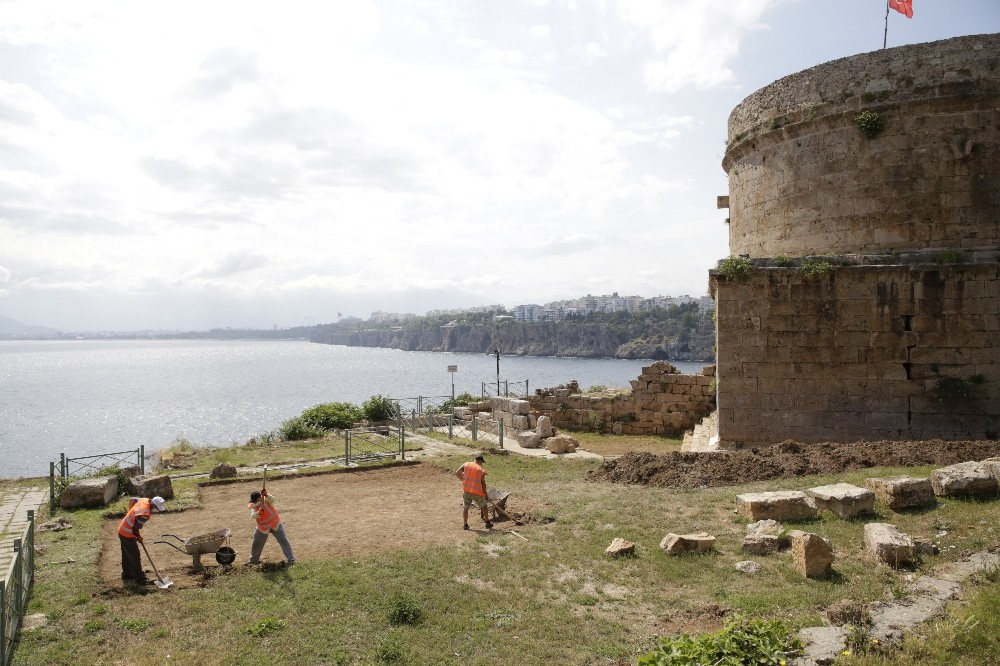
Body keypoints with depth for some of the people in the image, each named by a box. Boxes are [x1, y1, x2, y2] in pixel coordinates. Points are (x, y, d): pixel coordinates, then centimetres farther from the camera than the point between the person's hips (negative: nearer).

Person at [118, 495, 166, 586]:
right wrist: (139, 537, -7)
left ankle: (127, 574, 37)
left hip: (122, 530, 9)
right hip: (127, 534, -9)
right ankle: (140, 579, 4)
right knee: (135, 556, -2)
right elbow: (135, 529, -26)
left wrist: (130, 512, 19)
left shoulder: (145, 500, -8)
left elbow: (132, 500, 12)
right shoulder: (145, 514, -33)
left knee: (127, 555, 22)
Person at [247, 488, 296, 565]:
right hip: (262, 528, 3)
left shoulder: (266, 500, -18)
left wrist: (266, 495, -63)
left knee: (284, 541, -6)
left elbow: (272, 500, -42)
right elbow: (253, 515, -32)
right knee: (256, 544, 16)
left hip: (275, 525, -3)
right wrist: (259, 512, -55)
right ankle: (253, 560, 40)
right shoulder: (252, 506, -12)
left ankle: (291, 560, -1)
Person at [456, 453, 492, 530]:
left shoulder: (466, 465, 2)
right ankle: (487, 523, 24)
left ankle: (465, 525, 20)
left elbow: (457, 473, 3)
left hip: (466, 491, 2)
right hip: (477, 492, -2)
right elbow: (483, 484, -1)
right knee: (483, 506, 19)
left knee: (465, 507, 18)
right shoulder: (482, 470, -5)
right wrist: (485, 494, 12)